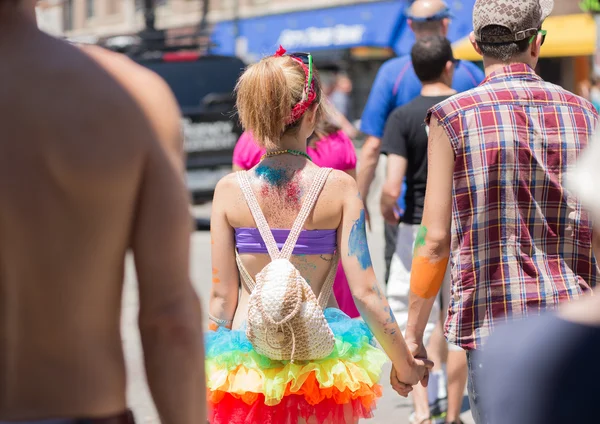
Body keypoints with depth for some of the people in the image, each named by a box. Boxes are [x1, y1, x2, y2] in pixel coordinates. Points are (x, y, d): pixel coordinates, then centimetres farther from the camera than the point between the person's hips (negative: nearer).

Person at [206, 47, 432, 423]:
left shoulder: (230, 191, -7)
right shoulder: (339, 187, -9)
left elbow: (223, 297, -4)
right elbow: (366, 292, -10)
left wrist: (215, 366, 12)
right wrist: (404, 364, 2)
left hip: (247, 362, 0)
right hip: (319, 365, 0)